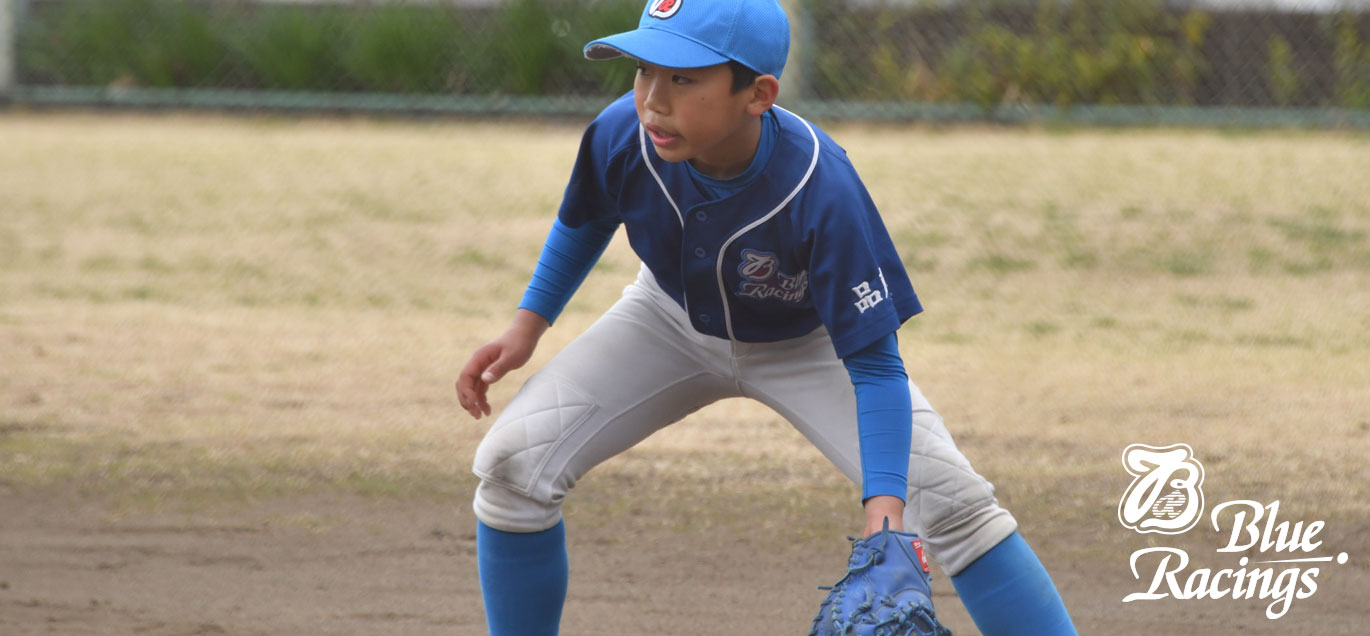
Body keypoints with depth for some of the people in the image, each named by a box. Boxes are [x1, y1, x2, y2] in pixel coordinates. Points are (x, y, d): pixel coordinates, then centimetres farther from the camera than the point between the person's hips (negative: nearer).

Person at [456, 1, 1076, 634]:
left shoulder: (822, 193, -40)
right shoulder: (621, 137, -30)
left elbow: (872, 363, -34)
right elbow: (585, 222, -2)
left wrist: (884, 499, -45)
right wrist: (527, 326, -7)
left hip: (806, 346, -3)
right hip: (672, 323, 3)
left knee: (951, 501, -18)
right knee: (512, 461, -13)